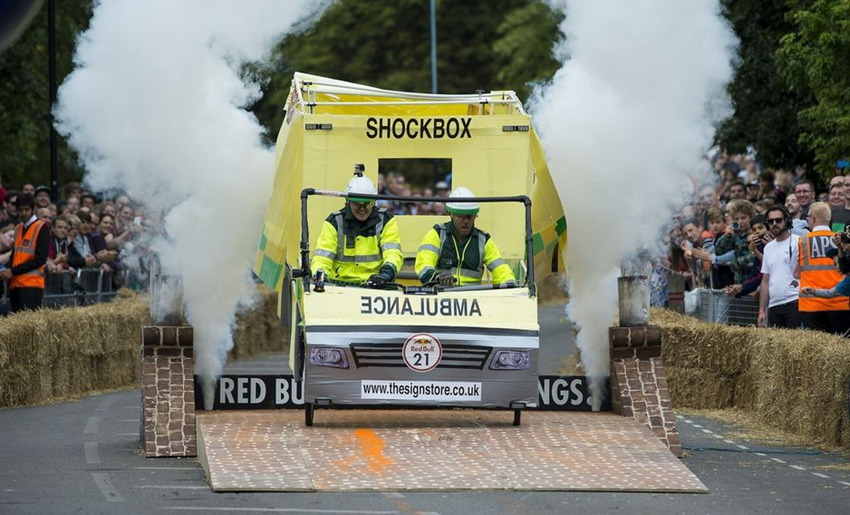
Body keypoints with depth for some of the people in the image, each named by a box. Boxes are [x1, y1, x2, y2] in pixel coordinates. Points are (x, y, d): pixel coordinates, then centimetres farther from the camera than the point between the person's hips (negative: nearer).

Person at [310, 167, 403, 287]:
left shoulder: (385, 220, 7)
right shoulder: (335, 222, 6)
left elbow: (393, 253, -4)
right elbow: (322, 256, 0)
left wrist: (385, 273, -25)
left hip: (377, 286, 0)